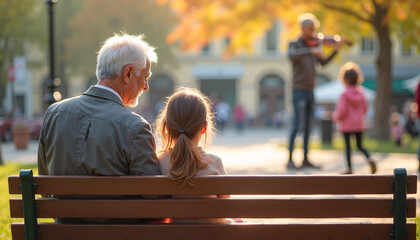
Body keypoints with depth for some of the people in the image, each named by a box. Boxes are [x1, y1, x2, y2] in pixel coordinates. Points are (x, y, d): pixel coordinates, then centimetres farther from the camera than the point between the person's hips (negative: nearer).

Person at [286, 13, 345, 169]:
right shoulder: (294, 45, -4)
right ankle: (290, 160, -13)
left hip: (310, 92, 7)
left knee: (307, 127, 7)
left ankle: (305, 159, 11)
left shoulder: (312, 47, 15)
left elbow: (324, 63, 9)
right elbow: (292, 56, -26)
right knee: (297, 125, -14)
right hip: (299, 91, -7)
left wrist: (335, 50, -1)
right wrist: (311, 51, -34)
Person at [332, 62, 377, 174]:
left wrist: (335, 117, 1)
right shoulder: (361, 93, 2)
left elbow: (342, 111, -19)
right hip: (359, 124, 5)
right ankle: (369, 159, -11)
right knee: (360, 146, 13)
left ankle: (349, 168, 5)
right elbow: (365, 109, 7)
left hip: (347, 124, -5)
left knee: (348, 146, 4)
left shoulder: (344, 95, -14)